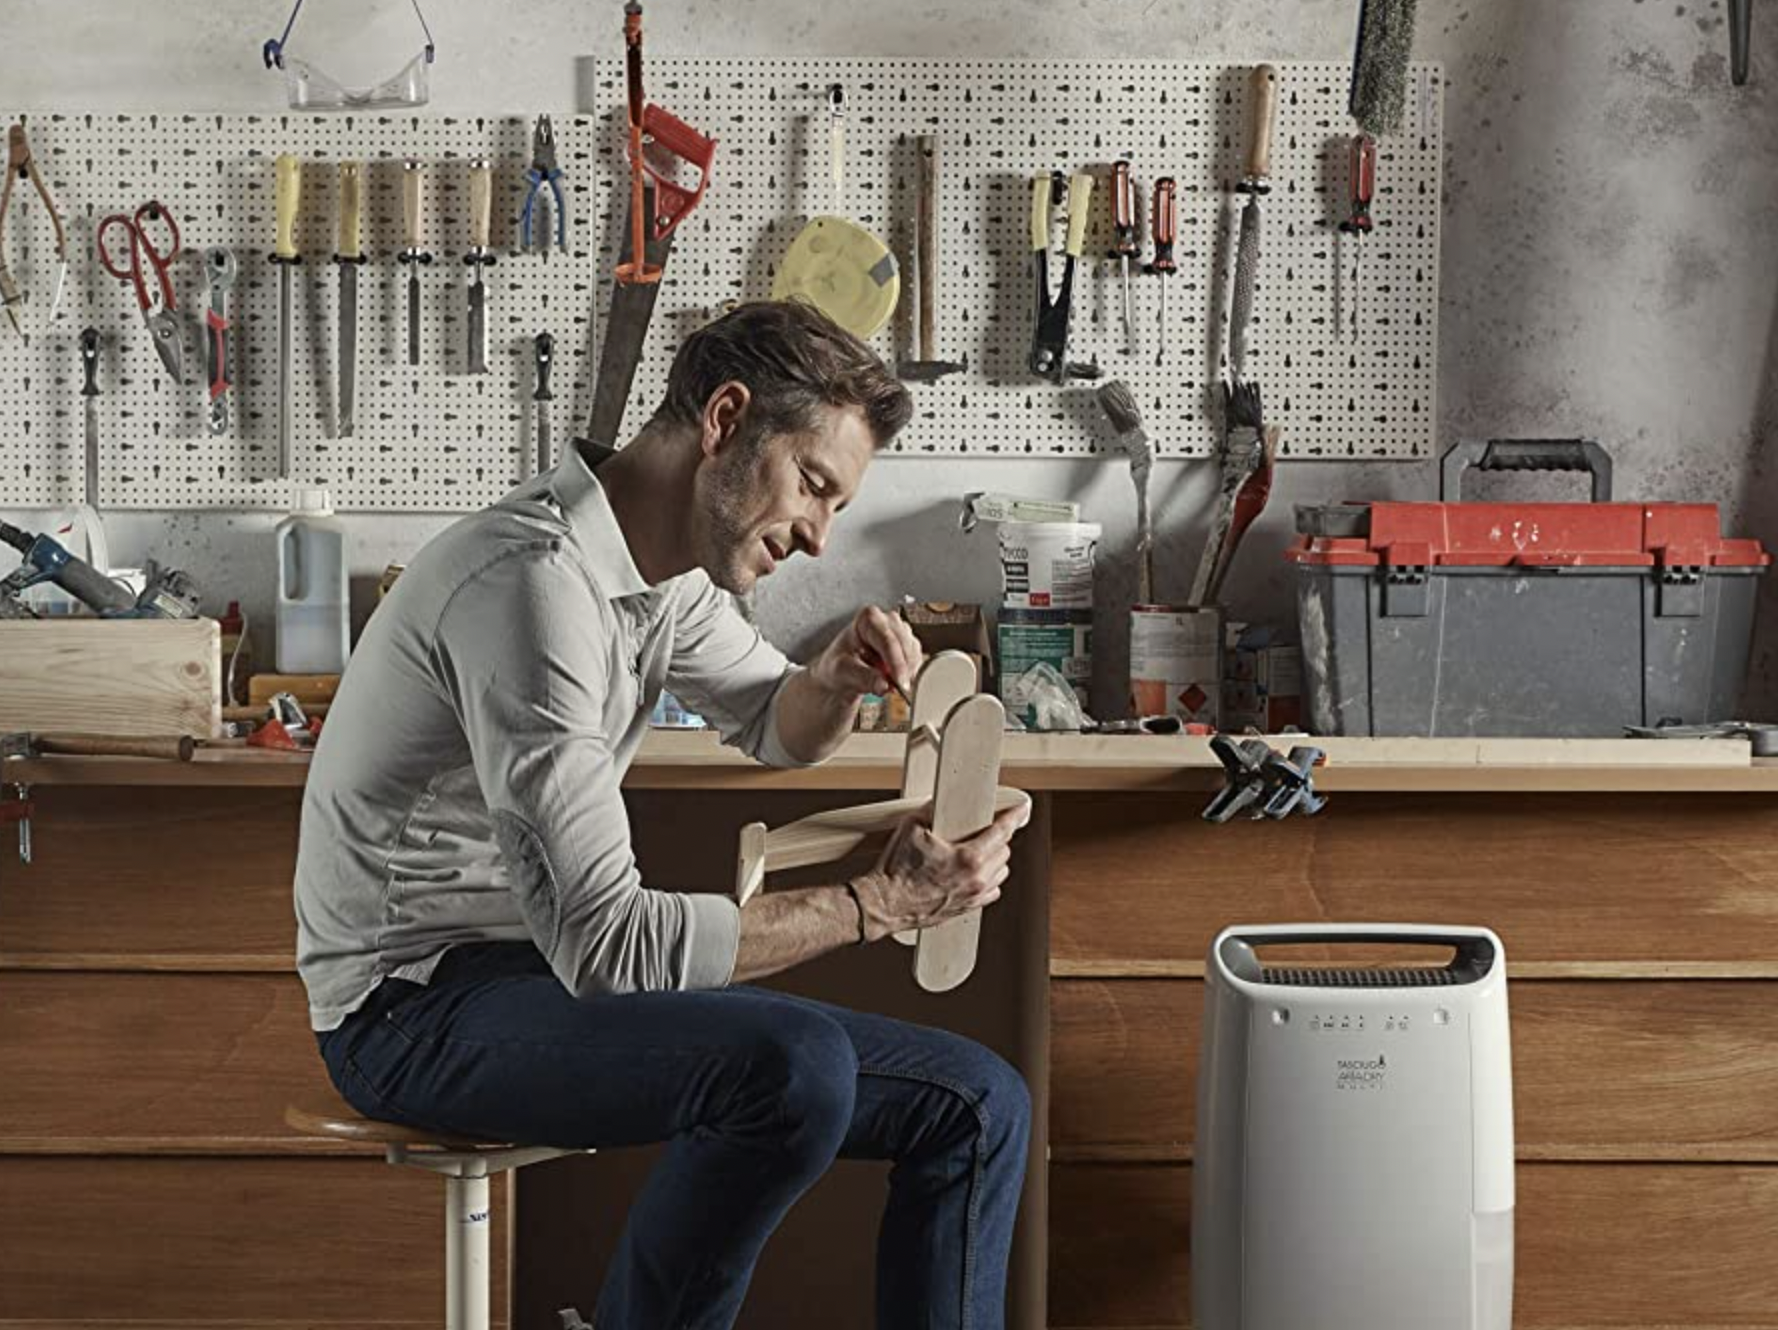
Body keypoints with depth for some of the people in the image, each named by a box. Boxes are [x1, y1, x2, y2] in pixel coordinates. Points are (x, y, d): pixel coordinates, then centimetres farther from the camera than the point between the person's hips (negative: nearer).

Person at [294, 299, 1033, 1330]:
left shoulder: (667, 569, 7)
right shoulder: (534, 584, -24)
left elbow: (777, 728, 26)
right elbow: (603, 939, -28)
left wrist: (838, 680, 1)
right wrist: (879, 904, -24)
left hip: (561, 964, 10)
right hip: (418, 1004, -9)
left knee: (978, 1107, 0)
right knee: (796, 1066, -34)